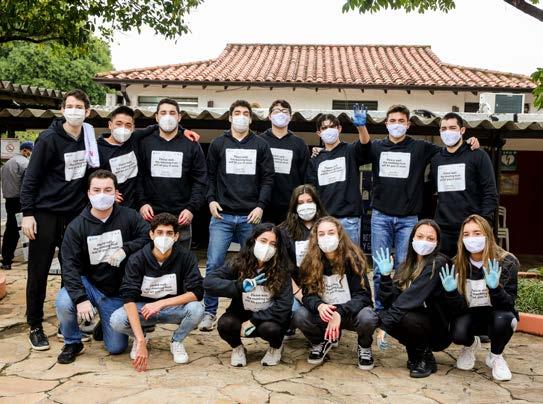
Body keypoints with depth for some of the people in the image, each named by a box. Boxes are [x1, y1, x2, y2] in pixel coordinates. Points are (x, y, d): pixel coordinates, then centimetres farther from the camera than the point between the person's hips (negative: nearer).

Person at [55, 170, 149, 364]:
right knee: (63, 303, -32)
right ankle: (72, 343, -1)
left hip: (118, 292, 0)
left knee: (117, 348, 0)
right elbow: (70, 266, -14)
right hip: (89, 285, 0)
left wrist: (126, 249, -26)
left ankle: (105, 324, 37)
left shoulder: (129, 217, -8)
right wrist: (80, 298, -26)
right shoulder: (76, 226, -9)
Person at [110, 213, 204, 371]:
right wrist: (141, 342, -38)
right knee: (116, 320, -29)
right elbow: (129, 298, -27)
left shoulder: (186, 257, -17)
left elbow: (197, 292, -21)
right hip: (143, 308, 0)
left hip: (173, 308, 0)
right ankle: (138, 339, 6)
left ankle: (176, 342, 1)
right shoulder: (137, 260, -18)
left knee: (196, 309, -30)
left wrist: (162, 303, -32)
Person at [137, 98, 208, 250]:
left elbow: (200, 181, 1)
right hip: (151, 215, 0)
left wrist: (192, 208, -8)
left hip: (181, 217, 0)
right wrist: (142, 203, -7)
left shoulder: (191, 145, 4)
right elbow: (138, 177, 5)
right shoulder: (145, 143, 6)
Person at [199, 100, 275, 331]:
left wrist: (261, 206, -6)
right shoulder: (218, 144, 10)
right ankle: (209, 312, 7)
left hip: (251, 216, 1)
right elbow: (209, 175, 10)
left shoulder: (261, 145, 9)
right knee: (214, 264, -4)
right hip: (222, 216, 0)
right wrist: (211, 200, -5)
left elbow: (268, 178, 5)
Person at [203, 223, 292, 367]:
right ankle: (237, 348, 6)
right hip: (241, 315, 1)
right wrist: (241, 285, -31)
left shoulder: (280, 269, -14)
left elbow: (284, 306, -19)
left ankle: (276, 348, 4)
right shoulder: (239, 263, -12)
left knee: (269, 328, -34)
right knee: (224, 324, -29)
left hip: (268, 318, -1)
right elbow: (208, 282, -20)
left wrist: (253, 321, -24)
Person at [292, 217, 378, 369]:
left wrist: (339, 313, -35)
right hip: (325, 313, 2)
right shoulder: (311, 262, -10)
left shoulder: (353, 258, -17)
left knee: (367, 318, -35)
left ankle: (364, 347, 2)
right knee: (299, 316, -26)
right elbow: (308, 294, -9)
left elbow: (363, 295, -19)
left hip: (351, 311, -2)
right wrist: (319, 306, -33)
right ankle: (321, 342, 8)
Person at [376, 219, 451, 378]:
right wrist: (385, 275, -14)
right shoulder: (406, 266, 4)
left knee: (407, 318, -33)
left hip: (439, 331, -6)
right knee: (380, 315, -18)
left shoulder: (438, 263, -16)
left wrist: (385, 324, -31)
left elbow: (412, 297, -28)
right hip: (417, 322, 6)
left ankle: (426, 358, -4)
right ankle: (414, 354, 4)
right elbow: (390, 302, -3)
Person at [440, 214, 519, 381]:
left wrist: (495, 288, -41)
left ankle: (495, 356, -1)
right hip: (470, 316, 1)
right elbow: (460, 308, -13)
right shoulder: (458, 265, -11)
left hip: (496, 315, -1)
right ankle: (471, 345, 11)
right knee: (457, 334, -30)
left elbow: (508, 305, -22)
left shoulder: (507, 262, -17)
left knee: (503, 319, -36)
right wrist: (451, 292, -33)